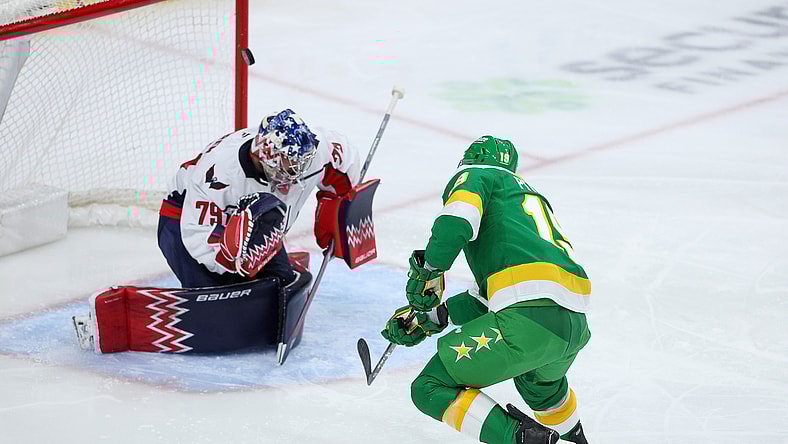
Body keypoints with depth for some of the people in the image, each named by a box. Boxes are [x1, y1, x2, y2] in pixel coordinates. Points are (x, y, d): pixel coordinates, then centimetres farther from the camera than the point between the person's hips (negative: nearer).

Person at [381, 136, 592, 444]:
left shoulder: (474, 175, 14)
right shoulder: (529, 192, 36)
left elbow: (457, 221, -11)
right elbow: (487, 296, 32)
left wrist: (428, 272, 2)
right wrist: (429, 318, 31)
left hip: (529, 315, -9)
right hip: (575, 324, 9)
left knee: (430, 389, 0)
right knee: (540, 377, 42)